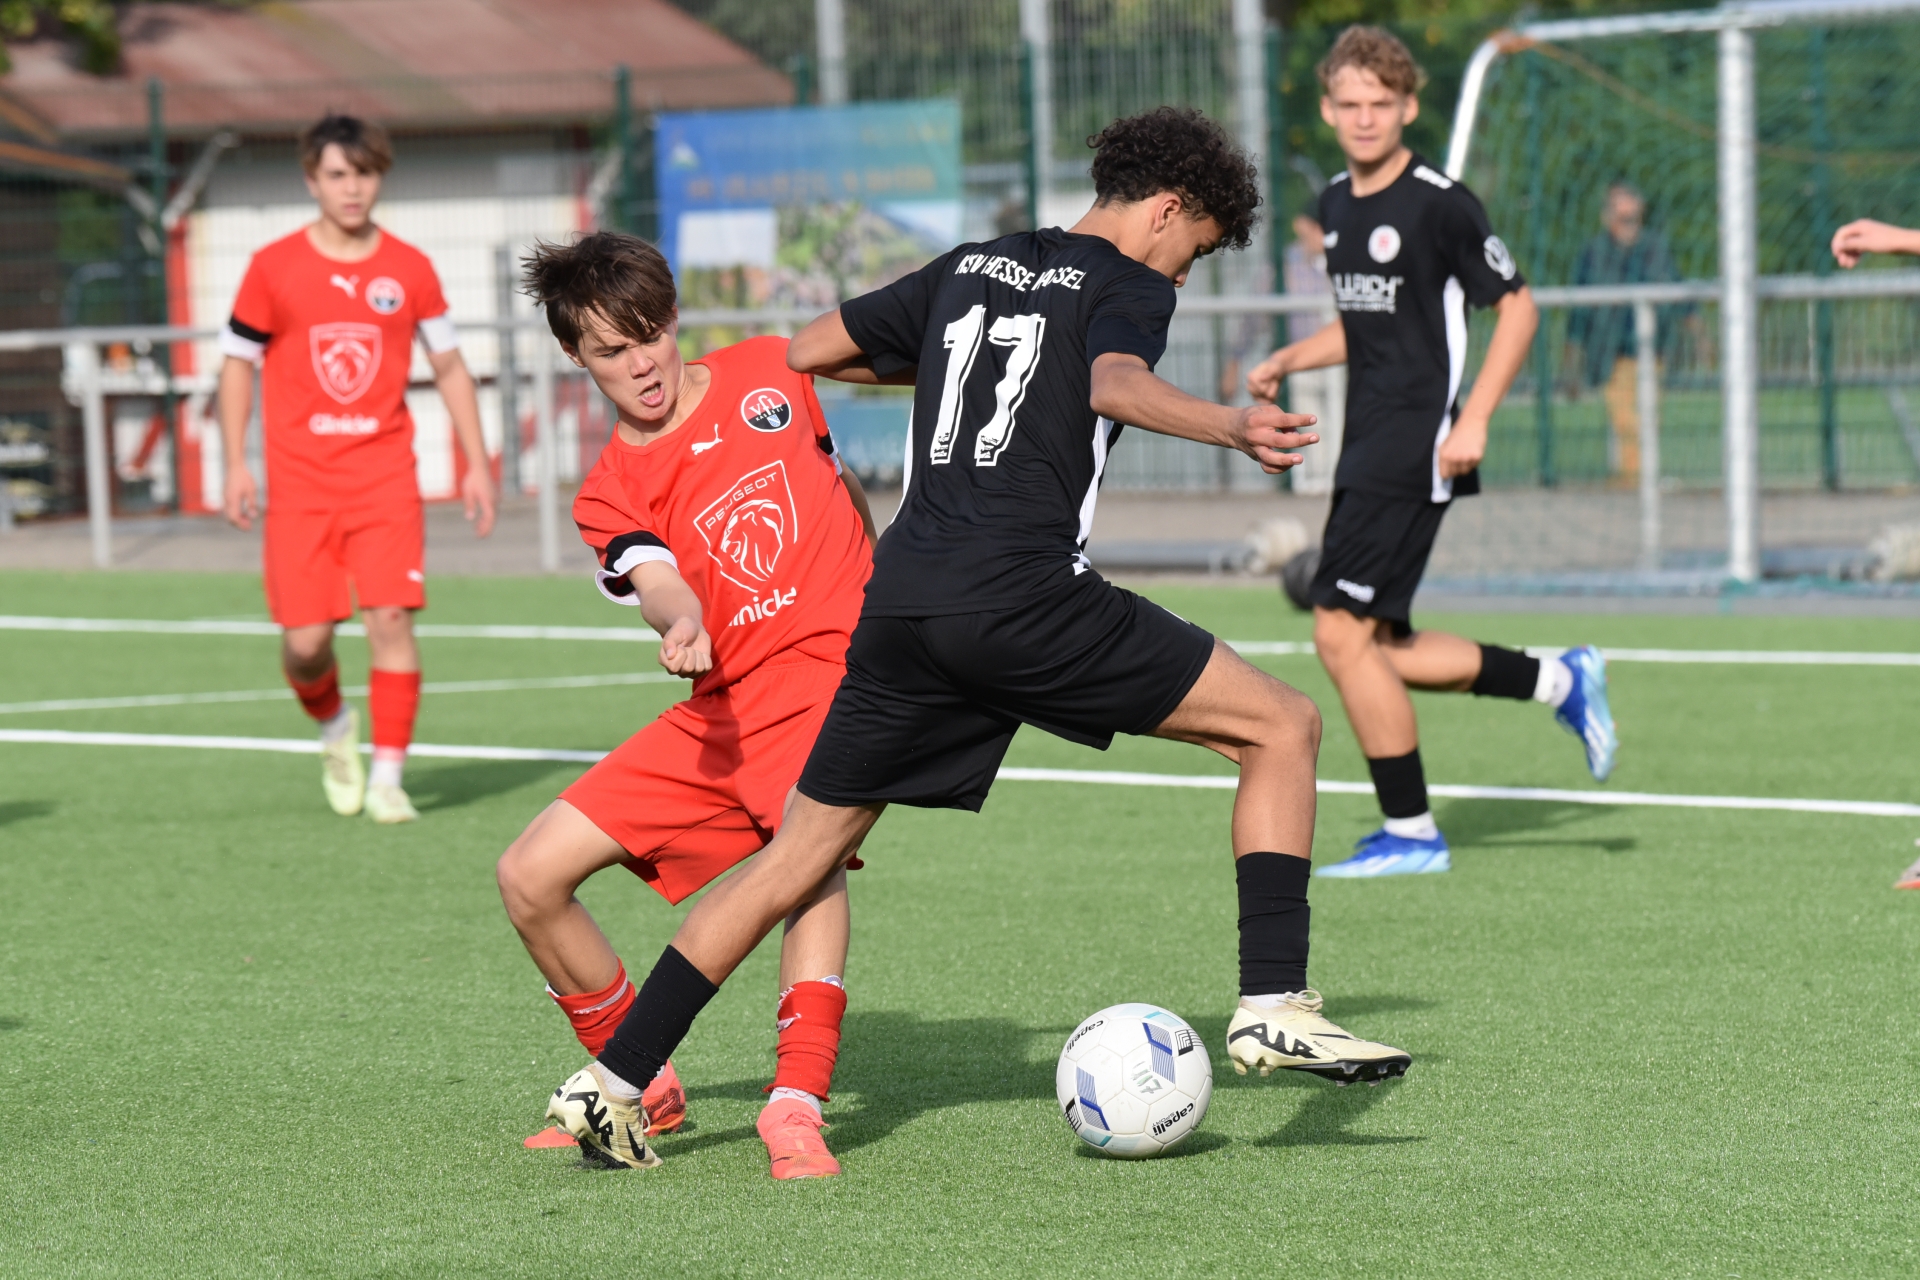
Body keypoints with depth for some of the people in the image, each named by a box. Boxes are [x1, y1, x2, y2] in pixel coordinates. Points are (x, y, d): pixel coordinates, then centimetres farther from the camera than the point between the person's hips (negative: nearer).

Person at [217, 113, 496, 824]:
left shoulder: (408, 268, 4)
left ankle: (387, 778, -5)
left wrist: (477, 464, 8)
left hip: (386, 477, 0)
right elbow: (238, 361, 8)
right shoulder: (274, 267, 0)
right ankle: (334, 726, 29)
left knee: (392, 617, -13)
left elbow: (449, 367, 13)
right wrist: (235, 464, 1)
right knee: (305, 642, -4)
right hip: (300, 484, 0)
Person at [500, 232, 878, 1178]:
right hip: (720, 708, 4)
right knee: (530, 878, -2)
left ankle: (798, 1105, -40)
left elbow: (838, 481, 24)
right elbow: (658, 582, -16)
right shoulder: (610, 495, 5)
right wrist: (683, 622, -40)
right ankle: (640, 1089, 15)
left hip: (841, 668, -3)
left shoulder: (769, 374, 6)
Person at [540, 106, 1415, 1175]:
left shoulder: (973, 267, 24)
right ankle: (1275, 1007, -8)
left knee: (801, 857, 16)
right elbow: (1115, 383, -18)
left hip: (901, 603, 7)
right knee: (1283, 727, 3)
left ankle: (613, 1082, 14)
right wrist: (1232, 428, -27)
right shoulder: (1129, 285, 5)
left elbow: (810, 352, 31)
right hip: (1023, 598, -6)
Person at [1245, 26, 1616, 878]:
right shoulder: (1337, 203, 14)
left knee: (1341, 632, -12)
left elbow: (1517, 307, -8)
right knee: (1375, 650, 7)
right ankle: (1561, 682, 22)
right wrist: (1287, 362, 10)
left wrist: (1473, 420, -16)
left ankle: (1411, 833, -2)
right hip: (1367, 449, 9)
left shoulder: (1439, 203, -11)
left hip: (1417, 446, -9)